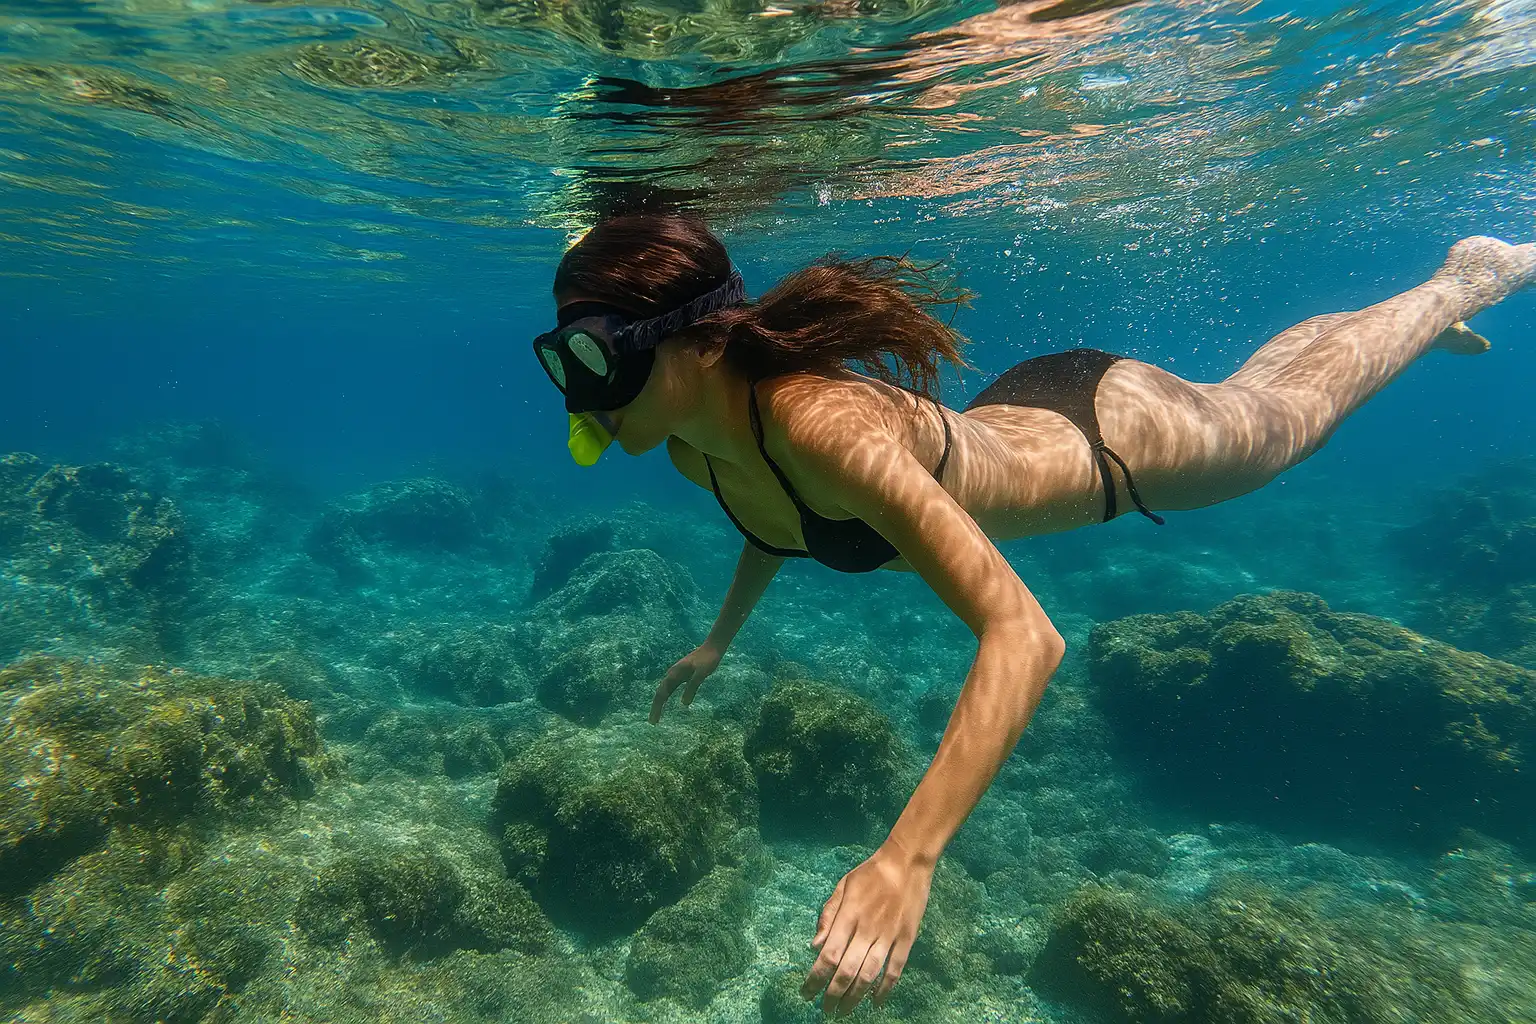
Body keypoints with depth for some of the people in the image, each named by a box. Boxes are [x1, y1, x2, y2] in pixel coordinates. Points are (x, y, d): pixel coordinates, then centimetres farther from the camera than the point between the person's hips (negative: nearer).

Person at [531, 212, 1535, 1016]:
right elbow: (777, 522, 7)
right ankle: (1443, 304, 64)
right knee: (1250, 386, 33)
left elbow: (1025, 636, -48)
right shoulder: (692, 449, -17)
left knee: (1287, 411, 23)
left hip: (1110, 432, -7)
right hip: (1015, 421, 7)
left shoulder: (819, 423, -45)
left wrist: (908, 859, -55)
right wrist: (720, 638, 10)